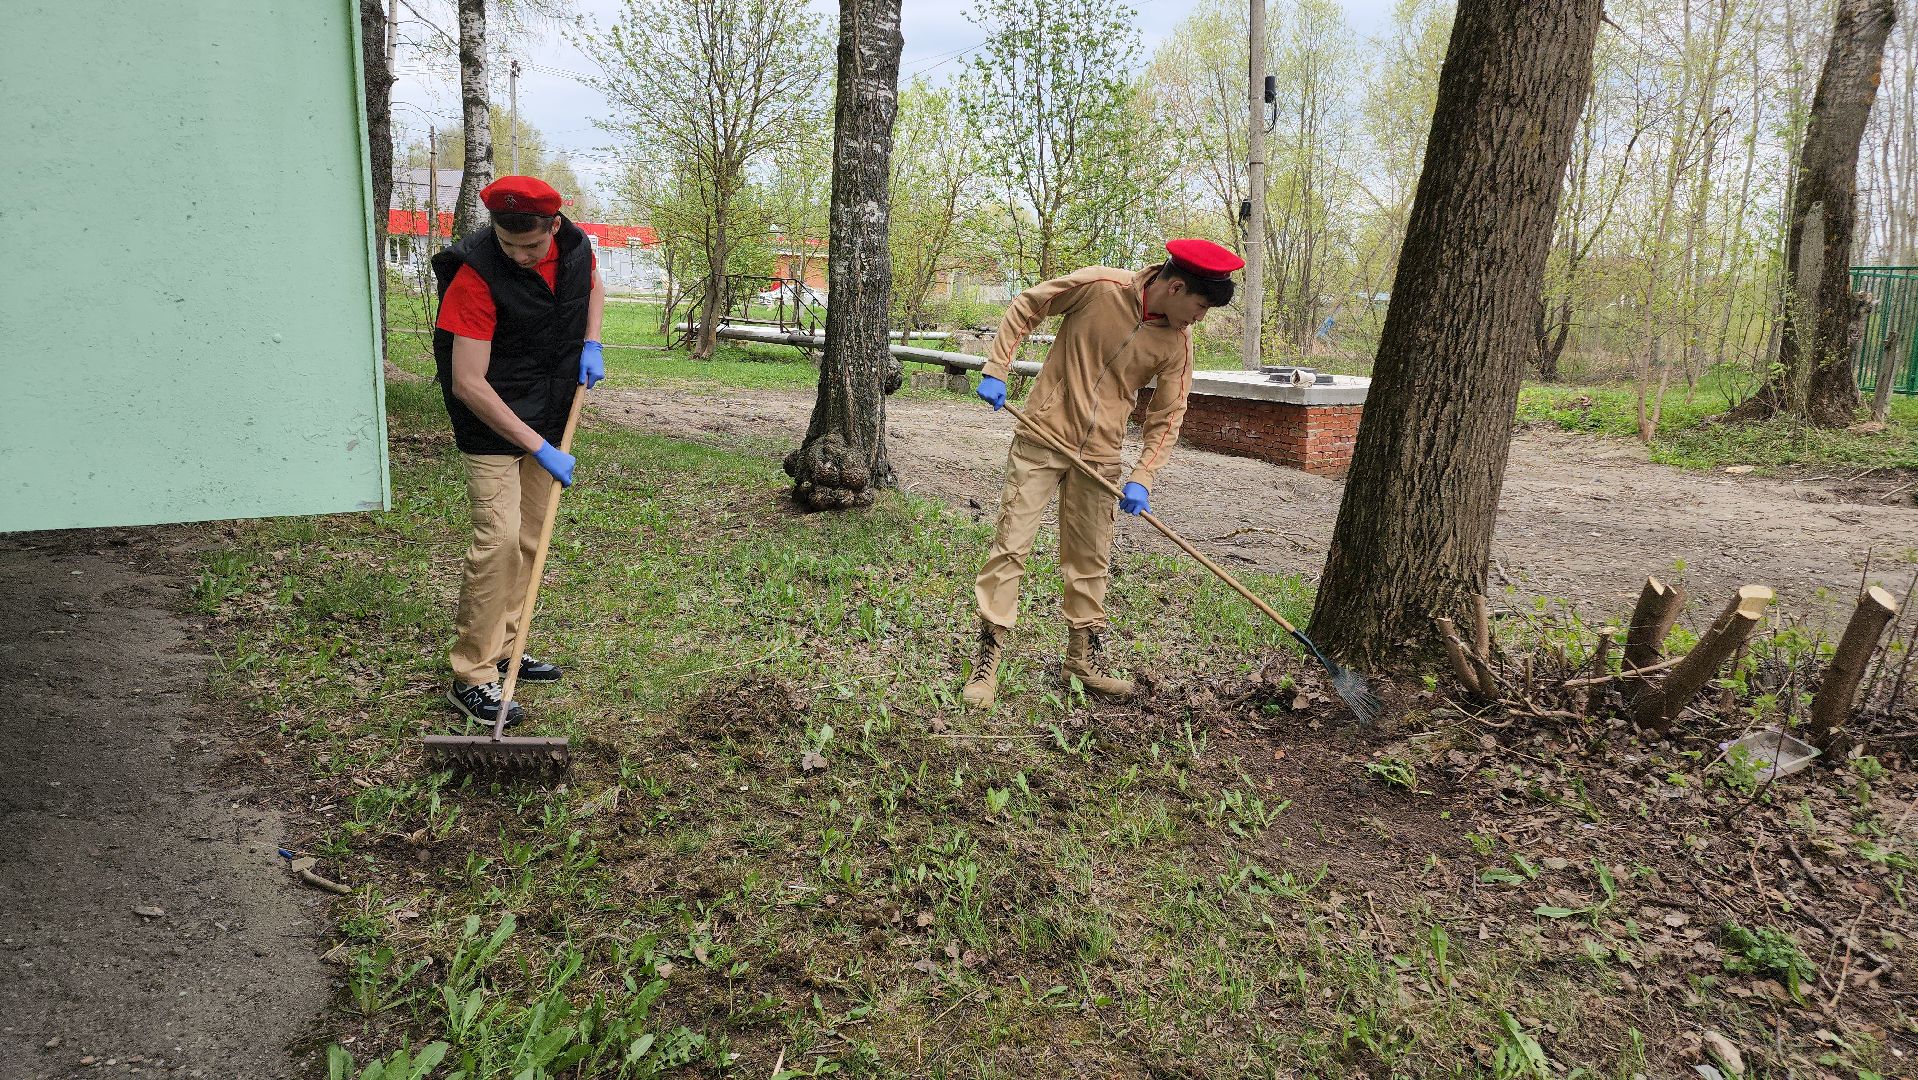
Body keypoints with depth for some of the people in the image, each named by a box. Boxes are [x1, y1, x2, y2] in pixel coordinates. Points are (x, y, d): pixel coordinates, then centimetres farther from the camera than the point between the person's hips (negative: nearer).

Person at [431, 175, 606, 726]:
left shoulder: (574, 246, -7)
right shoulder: (476, 275, -25)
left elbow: (593, 286, 20)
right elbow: (468, 383, -26)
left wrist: (590, 343, 1)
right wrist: (537, 446, -26)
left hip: (546, 420, 7)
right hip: (493, 426, -7)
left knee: (529, 539, 13)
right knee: (498, 540, -15)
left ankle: (501, 650, 27)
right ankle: (472, 677, -6)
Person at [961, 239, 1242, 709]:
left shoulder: (1176, 344, -5)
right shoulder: (1098, 286, -15)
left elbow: (1167, 418, 2)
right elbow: (1025, 308, -4)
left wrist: (1142, 478, -9)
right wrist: (996, 370, -9)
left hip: (1100, 455, 4)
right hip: (1043, 437, -3)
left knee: (1089, 559, 11)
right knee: (1011, 544, -5)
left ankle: (1085, 658, 27)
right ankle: (987, 660, 2)